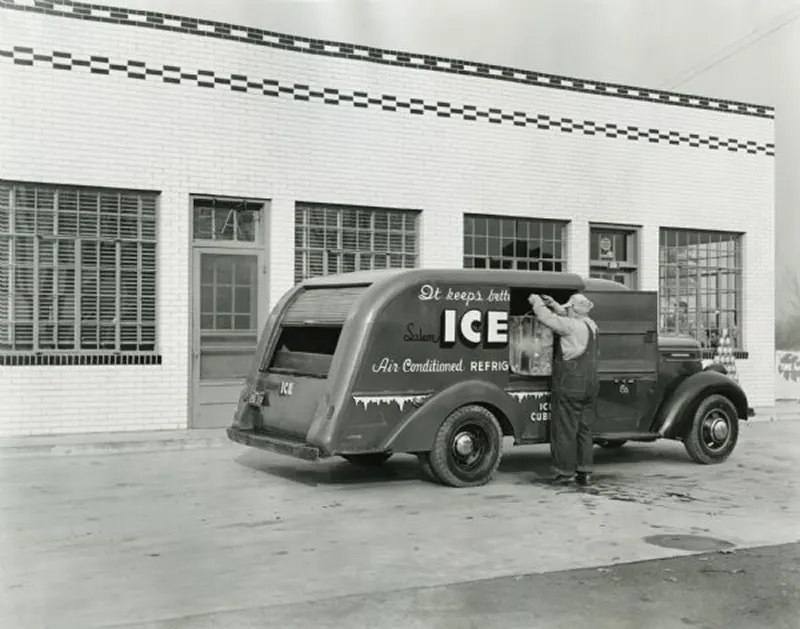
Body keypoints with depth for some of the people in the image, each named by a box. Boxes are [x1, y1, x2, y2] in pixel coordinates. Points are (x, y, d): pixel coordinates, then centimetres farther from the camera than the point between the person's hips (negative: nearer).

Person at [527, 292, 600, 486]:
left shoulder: (572, 326, -13)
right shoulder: (591, 325, 11)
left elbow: (547, 318, -11)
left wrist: (536, 302, 6)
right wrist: (554, 305, 26)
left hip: (569, 386, -8)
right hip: (589, 385, 8)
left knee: (565, 430, 0)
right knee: (584, 428, 12)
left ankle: (565, 472, 4)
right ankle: (584, 471, 13)